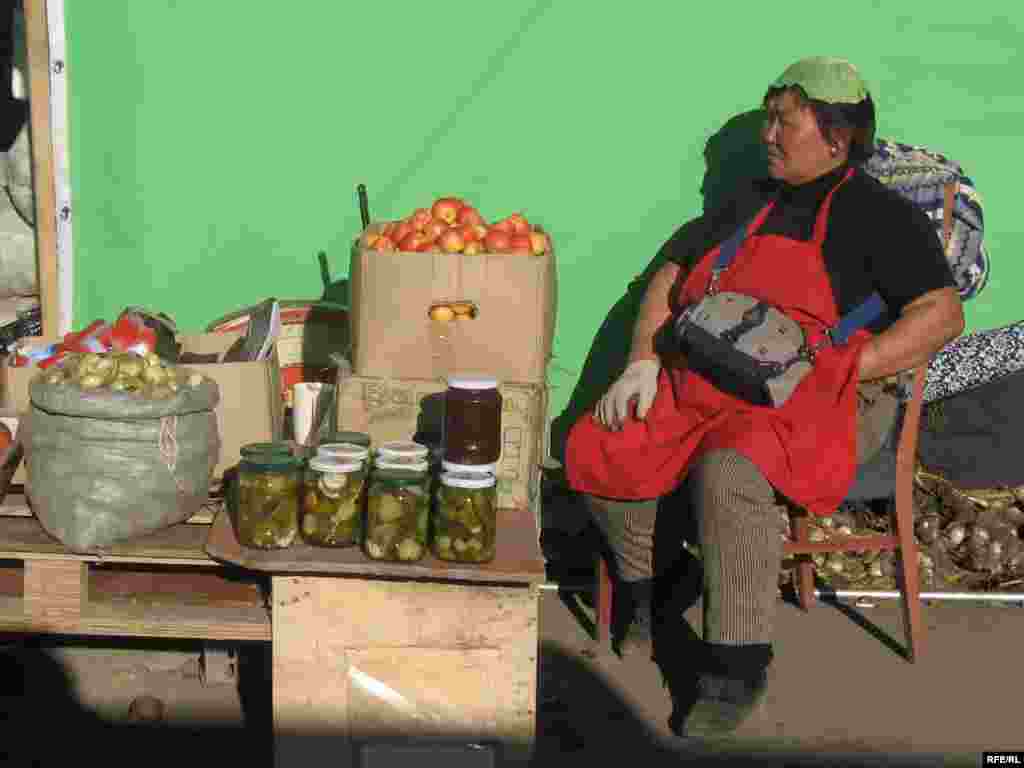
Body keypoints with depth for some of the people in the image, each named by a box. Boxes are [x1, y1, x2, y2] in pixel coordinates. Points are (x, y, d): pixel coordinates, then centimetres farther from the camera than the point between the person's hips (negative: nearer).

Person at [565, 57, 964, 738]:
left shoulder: (879, 215, 0)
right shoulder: (752, 202, 20)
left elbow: (941, 315, -12)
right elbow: (672, 275, 22)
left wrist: (829, 372, -19)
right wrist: (644, 361, 4)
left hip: (819, 403, -7)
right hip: (703, 387, 7)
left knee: (728, 474, -36)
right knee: (596, 448, -13)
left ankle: (738, 667, -22)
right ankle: (647, 595, 10)